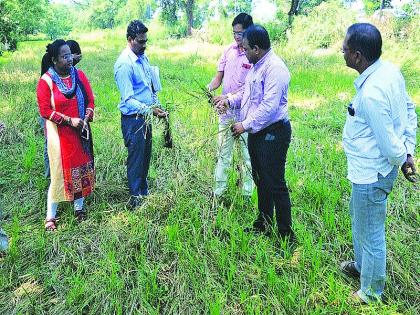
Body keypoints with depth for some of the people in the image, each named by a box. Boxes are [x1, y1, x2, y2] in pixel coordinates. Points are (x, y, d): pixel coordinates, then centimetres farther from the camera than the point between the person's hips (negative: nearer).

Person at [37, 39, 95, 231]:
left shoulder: (79, 75, 1)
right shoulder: (46, 81, -11)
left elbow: (90, 101, 4)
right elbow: (45, 110, -12)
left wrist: (85, 120, -11)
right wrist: (69, 120, -18)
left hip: (80, 132, 5)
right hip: (59, 134, -4)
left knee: (81, 168, 13)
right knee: (59, 173, -1)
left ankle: (79, 207, 30)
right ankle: (50, 216, 13)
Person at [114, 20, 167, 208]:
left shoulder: (143, 57, 7)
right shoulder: (124, 64, -20)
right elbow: (128, 100, -23)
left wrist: (157, 105, 10)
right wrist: (150, 111, -30)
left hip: (145, 116, 8)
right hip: (132, 119, -8)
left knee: (146, 156, 18)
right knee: (136, 159, 3)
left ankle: (144, 192, 34)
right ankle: (135, 198, 17)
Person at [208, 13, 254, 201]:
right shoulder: (229, 50, 5)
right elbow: (219, 77, 7)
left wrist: (227, 97, -26)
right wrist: (209, 88, -13)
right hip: (226, 112, 5)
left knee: (247, 155, 8)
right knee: (223, 153, 13)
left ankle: (247, 193, 21)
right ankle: (218, 191, 24)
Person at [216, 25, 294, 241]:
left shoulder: (274, 68, -21)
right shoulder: (256, 66, 11)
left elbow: (269, 106, -26)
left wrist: (245, 125, -18)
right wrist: (230, 100, 9)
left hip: (273, 133, -10)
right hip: (256, 133, 10)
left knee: (275, 184, -4)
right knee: (260, 180, 20)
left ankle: (286, 235, 9)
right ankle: (263, 224, 36)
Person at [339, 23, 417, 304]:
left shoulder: (371, 94, -32)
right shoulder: (390, 70, -4)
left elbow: (388, 141, -24)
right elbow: (409, 109, 7)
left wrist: (401, 160, -3)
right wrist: (408, 151, 8)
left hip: (371, 174, -10)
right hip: (371, 168, 10)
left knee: (370, 233, 11)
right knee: (358, 217, 30)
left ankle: (372, 291, 34)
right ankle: (361, 265, 54)